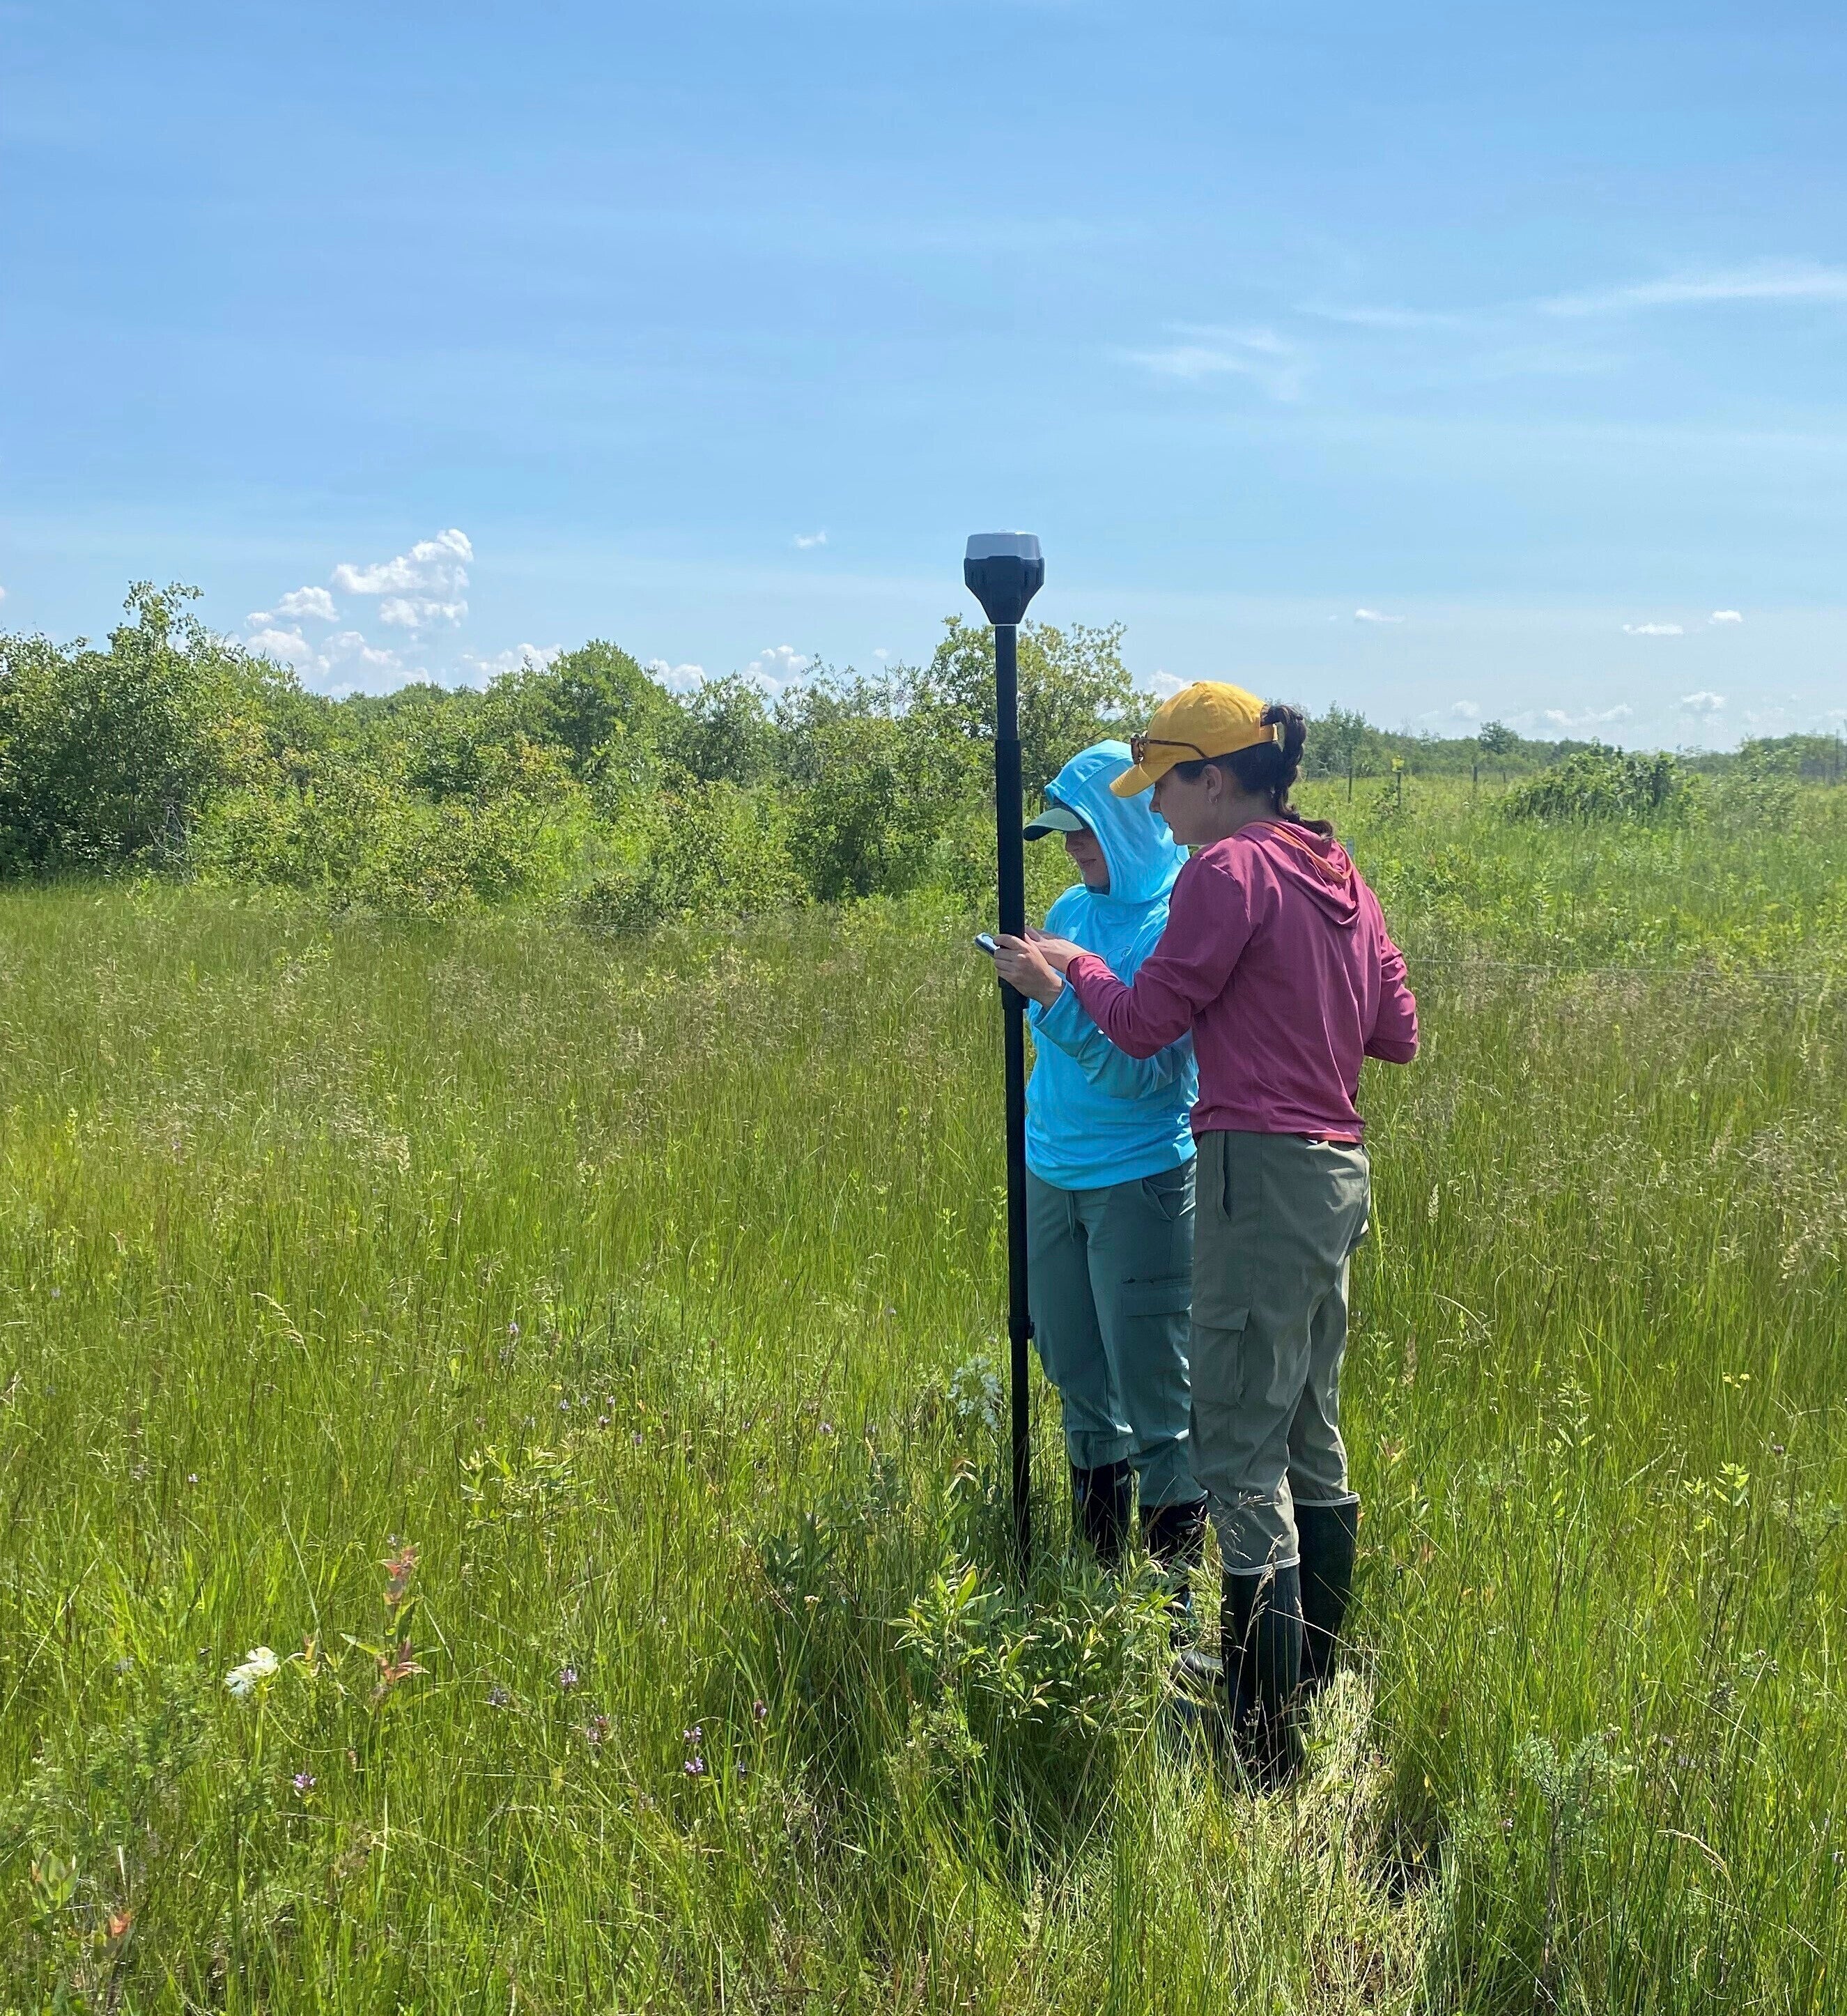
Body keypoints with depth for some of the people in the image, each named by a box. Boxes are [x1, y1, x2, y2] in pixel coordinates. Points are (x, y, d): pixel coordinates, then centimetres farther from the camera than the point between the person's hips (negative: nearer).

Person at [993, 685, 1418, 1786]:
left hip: (1263, 1172, -9)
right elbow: (1398, 1033, 16)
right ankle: (1318, 1686, 31)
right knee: (1312, 1439, 19)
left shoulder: (1231, 870, -12)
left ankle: (1268, 1752, 0)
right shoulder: (1338, 874, 12)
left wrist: (1070, 965, 9)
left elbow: (1145, 1022, -8)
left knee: (1240, 1455, -5)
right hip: (1339, 1170, 9)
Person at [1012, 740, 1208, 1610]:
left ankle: (1174, 1596, 11)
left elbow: (1148, 1069, -20)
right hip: (1052, 1178, 7)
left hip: (1141, 1181, -7)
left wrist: (1057, 1000, -28)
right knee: (1080, 1383, 14)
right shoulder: (1071, 911, 8)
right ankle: (1095, 1575, 28)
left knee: (1155, 1395, 0)